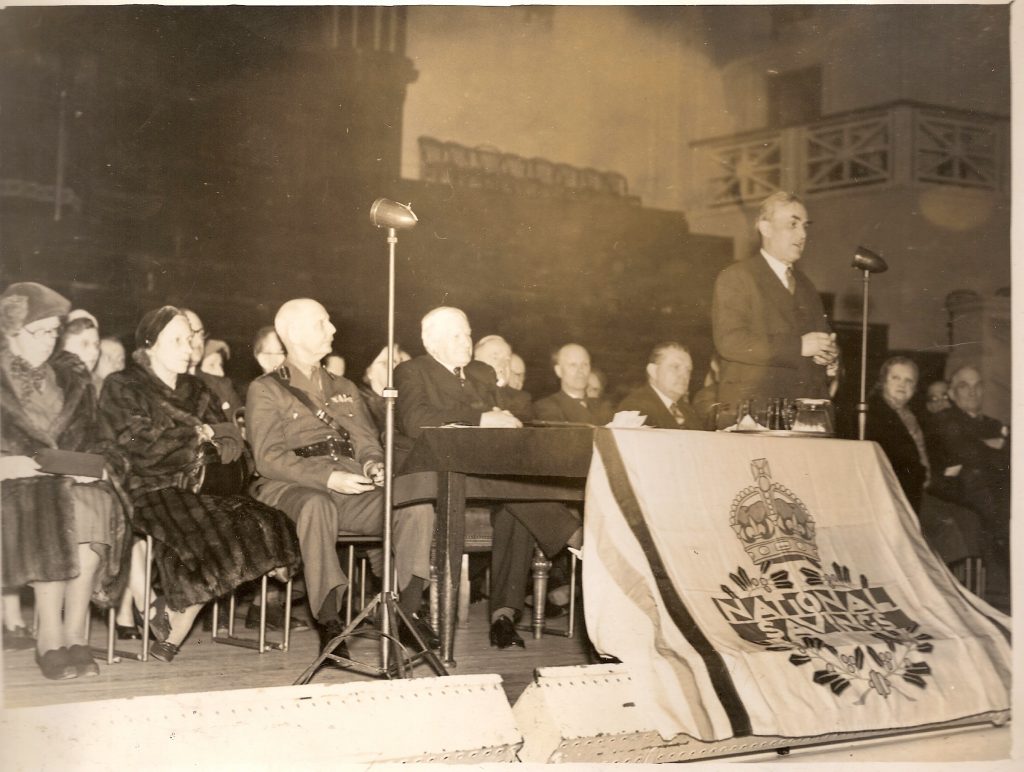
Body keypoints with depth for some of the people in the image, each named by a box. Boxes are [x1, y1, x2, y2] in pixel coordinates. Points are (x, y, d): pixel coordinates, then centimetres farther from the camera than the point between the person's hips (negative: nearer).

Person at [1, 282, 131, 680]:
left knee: (94, 504, -31)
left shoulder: (72, 375, 19)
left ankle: (71, 634, -25)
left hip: (74, 479, 3)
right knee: (49, 506, -35)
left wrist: (97, 465, -3)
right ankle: (53, 637, -28)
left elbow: (97, 438, 17)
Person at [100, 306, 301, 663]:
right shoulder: (122, 388, 4)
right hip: (150, 495, -6)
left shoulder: (196, 391, 21)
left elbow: (232, 445, 11)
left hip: (199, 492, 6)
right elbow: (141, 448, -11)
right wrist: (200, 435, -2)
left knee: (263, 525, -20)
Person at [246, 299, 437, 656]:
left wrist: (373, 464, -5)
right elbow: (269, 458, -6)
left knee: (417, 506, -23)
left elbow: (366, 442, 21)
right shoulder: (266, 390, 7)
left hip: (352, 490, 5)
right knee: (316, 506, -41)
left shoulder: (344, 389, 27)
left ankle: (408, 612, -21)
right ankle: (329, 623, -36)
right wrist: (328, 478, -19)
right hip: (293, 488, -5)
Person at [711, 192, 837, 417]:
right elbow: (729, 341, -13)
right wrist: (798, 346, -16)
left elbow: (822, 338, 30)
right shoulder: (735, 277, 0)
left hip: (807, 407, 6)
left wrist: (829, 356, 4)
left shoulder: (805, 285, 23)